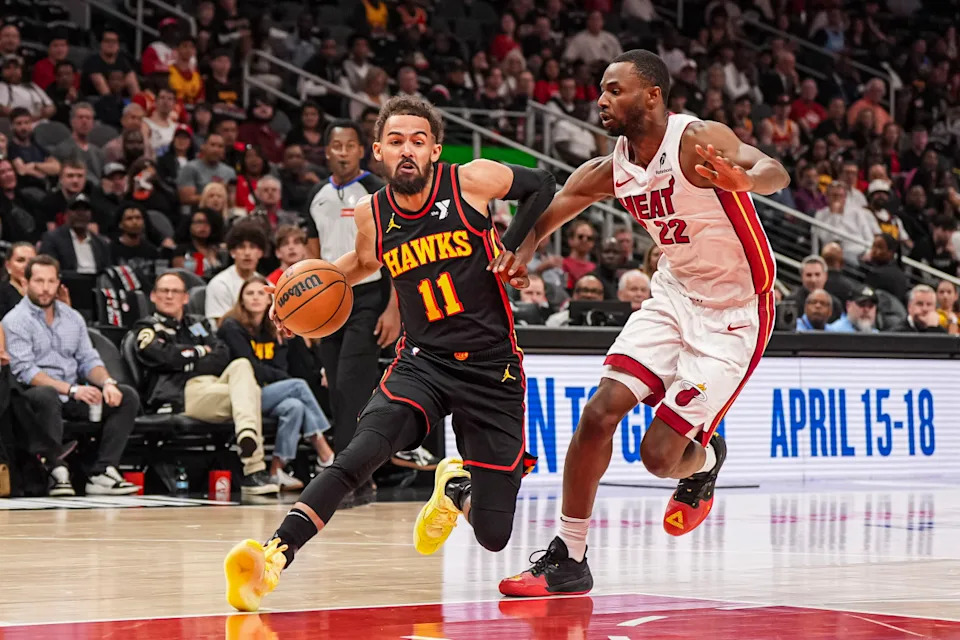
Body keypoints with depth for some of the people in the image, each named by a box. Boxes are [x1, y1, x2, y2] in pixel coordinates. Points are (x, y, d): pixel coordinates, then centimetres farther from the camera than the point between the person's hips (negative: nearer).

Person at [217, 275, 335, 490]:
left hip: (266, 394, 6)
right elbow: (253, 370, -11)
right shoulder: (232, 328, -4)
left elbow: (281, 371, 8)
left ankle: (277, 470, -27)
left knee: (295, 406, -27)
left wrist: (266, 376, -10)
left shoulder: (275, 332, 16)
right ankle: (326, 456, -23)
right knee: (298, 385, -23)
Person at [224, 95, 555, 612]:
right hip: (423, 360, 1)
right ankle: (276, 555, -38)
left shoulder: (472, 181, -9)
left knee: (493, 535, 0)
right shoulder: (371, 215, 1)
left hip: (492, 370, -1)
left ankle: (457, 485, 37)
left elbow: (542, 186, 8)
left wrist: (514, 251, -5)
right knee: (364, 448, -33)